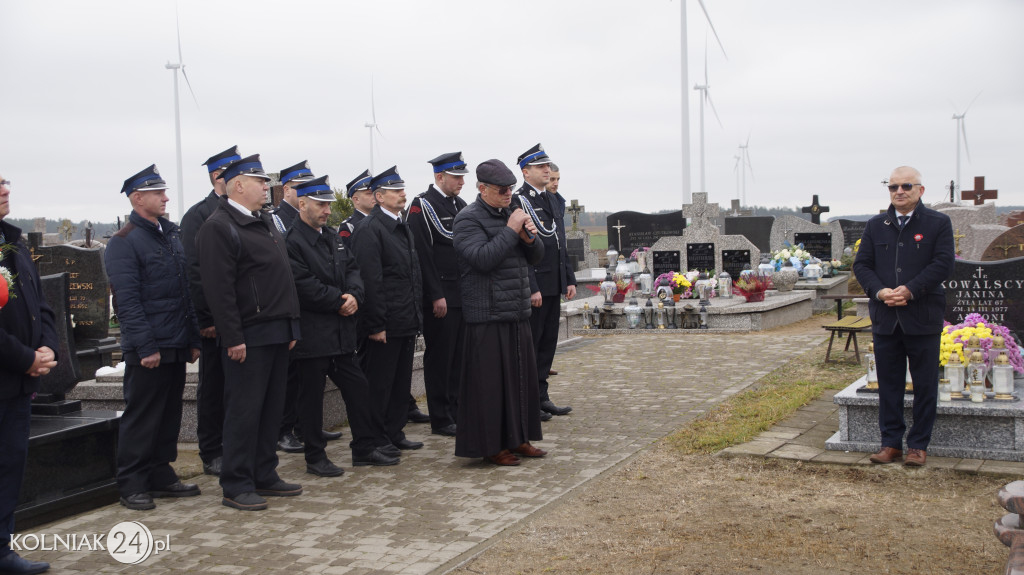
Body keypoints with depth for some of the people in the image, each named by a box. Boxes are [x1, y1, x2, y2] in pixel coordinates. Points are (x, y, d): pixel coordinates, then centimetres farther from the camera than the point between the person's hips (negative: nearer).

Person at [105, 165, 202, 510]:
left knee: (169, 414, 13)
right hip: (148, 348, -7)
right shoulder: (124, 242, -9)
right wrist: (145, 346, -19)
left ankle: (161, 476, 23)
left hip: (176, 346, 7)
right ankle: (132, 485, 9)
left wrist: (193, 338, 12)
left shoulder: (171, 235, 15)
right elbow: (128, 300, -15)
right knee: (141, 417, 0)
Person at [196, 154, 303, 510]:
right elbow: (218, 289, -17)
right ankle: (236, 486, 6)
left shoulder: (265, 223, 18)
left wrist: (291, 326, 16)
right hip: (248, 338, -9)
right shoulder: (218, 227, -11)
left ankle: (264, 476, 23)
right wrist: (233, 338, -20)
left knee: (272, 407, 13)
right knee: (244, 410, -3)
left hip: (277, 334, 9)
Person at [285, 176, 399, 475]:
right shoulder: (291, 242, -13)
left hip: (341, 332, 8)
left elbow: (352, 268, 12)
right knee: (312, 396, 3)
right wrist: (340, 301, -13)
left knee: (357, 388, 11)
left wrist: (353, 295, -8)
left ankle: (365, 448, 23)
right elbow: (304, 285, -20)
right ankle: (315, 458, 15)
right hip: (311, 335, -8)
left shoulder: (333, 237, 14)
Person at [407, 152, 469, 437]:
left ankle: (456, 411, 22)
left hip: (463, 293, 7)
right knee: (439, 357, 0)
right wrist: (436, 296, -18)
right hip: (440, 297, -7)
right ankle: (440, 420, 8)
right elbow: (423, 254, -15)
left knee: (459, 356, 12)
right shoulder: (422, 205, -9)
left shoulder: (459, 204, 14)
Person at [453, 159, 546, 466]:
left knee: (521, 376, 12)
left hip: (517, 313, 8)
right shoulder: (468, 219, -8)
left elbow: (537, 256, 16)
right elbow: (483, 258, -22)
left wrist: (530, 237, -5)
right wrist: (511, 231, -18)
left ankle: (517, 438, 24)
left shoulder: (511, 214, 16)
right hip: (487, 315, -8)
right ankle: (490, 445, 7)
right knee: (490, 381, -3)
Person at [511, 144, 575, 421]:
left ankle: (541, 396, 21)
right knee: (529, 344, -1)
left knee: (548, 342, 12)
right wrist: (531, 288, -19)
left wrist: (569, 279, 14)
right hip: (533, 285, -8)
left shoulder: (554, 200, 15)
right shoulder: (518, 201, -11)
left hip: (554, 286, 8)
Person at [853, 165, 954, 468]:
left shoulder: (939, 223, 1)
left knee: (925, 386, 4)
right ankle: (891, 443, 17)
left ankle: (918, 445, 15)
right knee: (888, 385, 8)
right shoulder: (876, 225, 10)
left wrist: (910, 290, -18)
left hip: (923, 318, -3)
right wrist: (879, 291, -11)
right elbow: (861, 264, 7)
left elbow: (943, 264, -8)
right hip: (885, 318, 3)